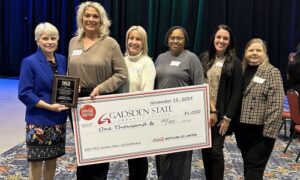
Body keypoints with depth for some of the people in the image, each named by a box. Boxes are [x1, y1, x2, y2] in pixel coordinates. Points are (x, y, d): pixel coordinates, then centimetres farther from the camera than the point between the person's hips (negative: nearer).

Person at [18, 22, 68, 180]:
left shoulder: (62, 60, 7)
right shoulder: (29, 62, -10)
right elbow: (24, 94, -14)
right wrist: (49, 106, -22)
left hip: (58, 119, 6)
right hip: (38, 120, -5)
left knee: (53, 158, 15)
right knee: (37, 160, 4)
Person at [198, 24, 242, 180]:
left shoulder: (234, 62, -4)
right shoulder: (203, 58, 5)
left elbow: (236, 93, -6)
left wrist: (227, 117, -12)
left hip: (220, 114, -3)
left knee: (216, 151, -2)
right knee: (205, 149, 11)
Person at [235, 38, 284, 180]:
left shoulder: (272, 73, -8)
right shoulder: (241, 70, 8)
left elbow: (276, 105, -14)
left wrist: (269, 131, -18)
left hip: (260, 129, -5)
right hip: (242, 127, 5)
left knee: (254, 167, 0)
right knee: (247, 164, 18)